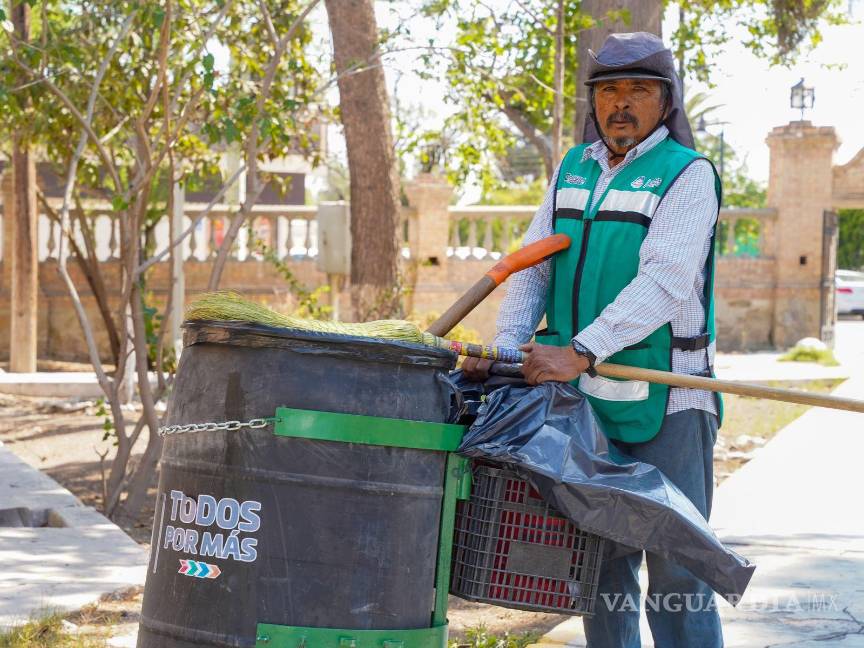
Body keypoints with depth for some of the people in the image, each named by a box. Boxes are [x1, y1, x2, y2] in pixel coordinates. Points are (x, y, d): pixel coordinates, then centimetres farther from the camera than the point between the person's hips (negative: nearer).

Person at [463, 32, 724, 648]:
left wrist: (580, 351, -28)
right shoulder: (573, 168, 14)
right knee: (600, 558, 10)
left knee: (675, 563, -6)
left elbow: (664, 281, -19)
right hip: (583, 394, 6)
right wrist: (506, 347, -5)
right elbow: (533, 268, 12)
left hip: (663, 401, -6)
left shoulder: (687, 174, -6)